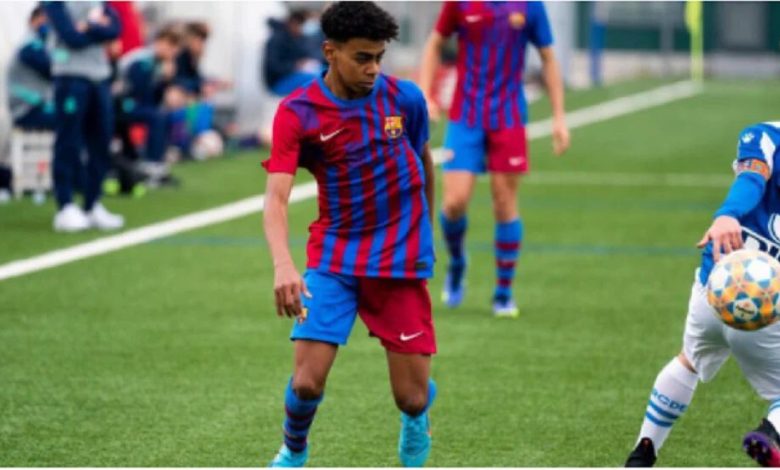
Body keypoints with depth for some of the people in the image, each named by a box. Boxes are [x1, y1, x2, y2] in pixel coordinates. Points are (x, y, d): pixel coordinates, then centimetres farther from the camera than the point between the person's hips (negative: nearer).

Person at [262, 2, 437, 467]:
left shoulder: (405, 98, -4)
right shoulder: (297, 113, -11)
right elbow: (277, 196, -20)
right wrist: (283, 264, -37)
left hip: (401, 262, 1)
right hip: (333, 258, -1)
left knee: (412, 397, -1)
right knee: (307, 382, -14)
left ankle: (416, 423, 39)